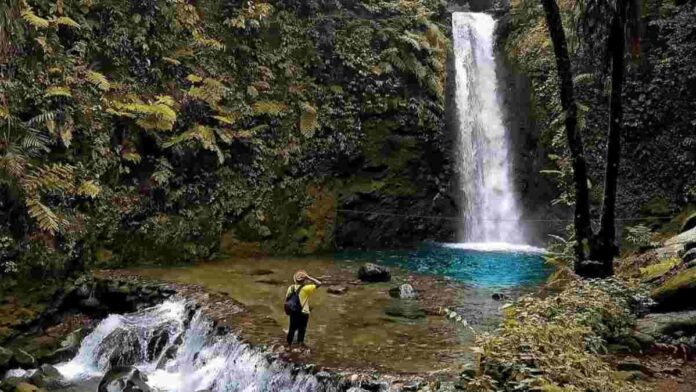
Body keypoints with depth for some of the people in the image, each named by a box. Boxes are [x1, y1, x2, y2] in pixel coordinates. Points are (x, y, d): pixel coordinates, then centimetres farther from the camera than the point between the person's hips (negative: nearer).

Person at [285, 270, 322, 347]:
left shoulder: (291, 288, -4)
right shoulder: (305, 288, -19)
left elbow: (287, 298, 3)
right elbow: (319, 284, -20)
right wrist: (309, 278, -18)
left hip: (293, 312, 4)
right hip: (303, 312, -4)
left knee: (292, 328, 19)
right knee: (302, 329, 13)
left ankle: (289, 344, 30)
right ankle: (300, 343, 23)